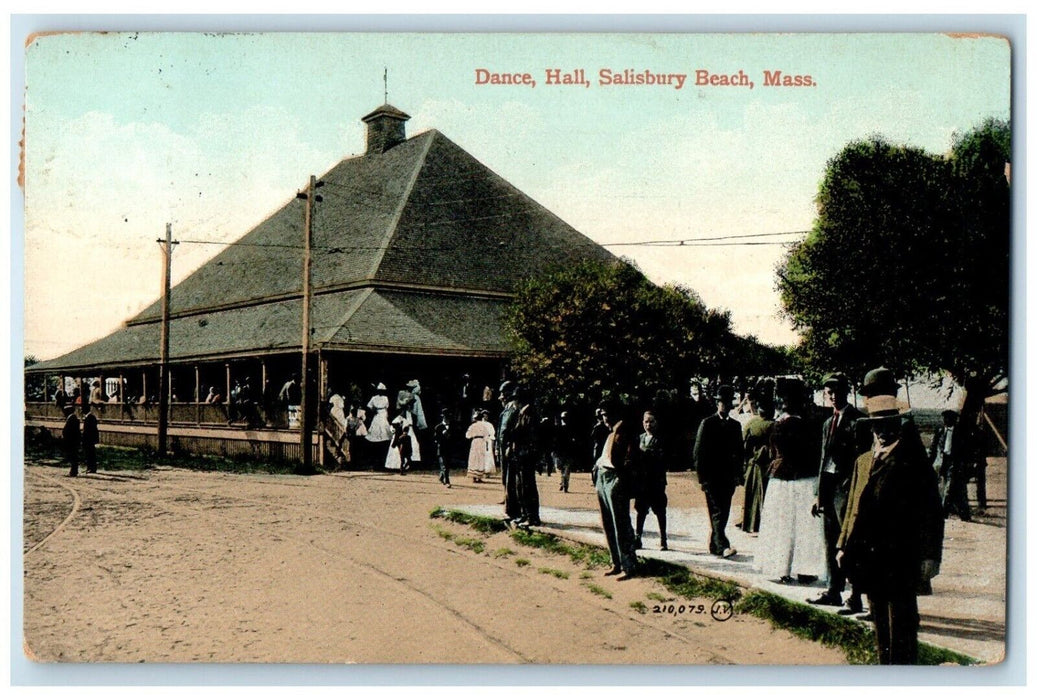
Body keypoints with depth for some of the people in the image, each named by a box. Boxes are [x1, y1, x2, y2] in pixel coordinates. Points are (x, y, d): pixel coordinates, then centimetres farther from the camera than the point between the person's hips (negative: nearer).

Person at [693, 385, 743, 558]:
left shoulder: (735, 425, 14)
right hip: (712, 477, -5)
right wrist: (702, 477, -8)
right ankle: (722, 545, -22)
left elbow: (739, 452, 18)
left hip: (728, 477, 5)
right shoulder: (707, 423, 0)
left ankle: (714, 545, 16)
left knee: (723, 513, 7)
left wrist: (738, 475, 9)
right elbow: (698, 452, -3)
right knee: (717, 512, -12)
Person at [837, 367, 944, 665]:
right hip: (870, 559, 6)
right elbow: (854, 507, 17)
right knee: (881, 626, 14)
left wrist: (929, 557, -12)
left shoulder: (914, 462, -4)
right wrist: (845, 546, 11)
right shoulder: (863, 462, 14)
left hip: (902, 560, -6)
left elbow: (932, 513, -7)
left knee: (902, 625, -3)